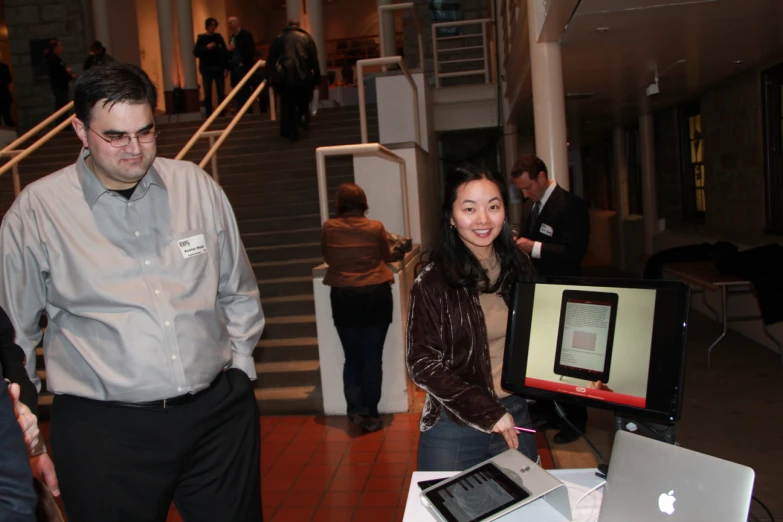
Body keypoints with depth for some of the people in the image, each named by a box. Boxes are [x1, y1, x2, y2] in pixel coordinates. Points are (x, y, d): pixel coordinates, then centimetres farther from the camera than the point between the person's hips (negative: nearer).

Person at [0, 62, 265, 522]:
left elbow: (238, 292, 14)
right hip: (104, 431, -2)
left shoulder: (197, 187, 3)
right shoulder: (38, 209, -3)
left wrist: (238, 362, 8)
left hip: (220, 414, 3)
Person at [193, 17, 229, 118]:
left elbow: (224, 53, 4)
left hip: (219, 69, 2)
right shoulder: (201, 38, 3)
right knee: (208, 94, 0)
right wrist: (206, 47, -18)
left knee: (221, 93, 0)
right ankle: (208, 115, 2)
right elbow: (196, 53, -4)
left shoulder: (219, 37, 8)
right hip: (207, 69, -2)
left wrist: (226, 68, -4)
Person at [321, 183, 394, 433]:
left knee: (352, 357, 13)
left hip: (344, 298, 1)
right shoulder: (376, 227, -5)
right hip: (376, 295, -1)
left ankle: (356, 409, 8)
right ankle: (370, 414, 11)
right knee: (372, 357, 6)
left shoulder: (328, 228, -4)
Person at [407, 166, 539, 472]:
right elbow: (422, 364, -13)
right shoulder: (432, 283, -14)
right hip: (454, 427, -4)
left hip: (515, 416, 4)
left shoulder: (520, 269, -1)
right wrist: (487, 412, -16)